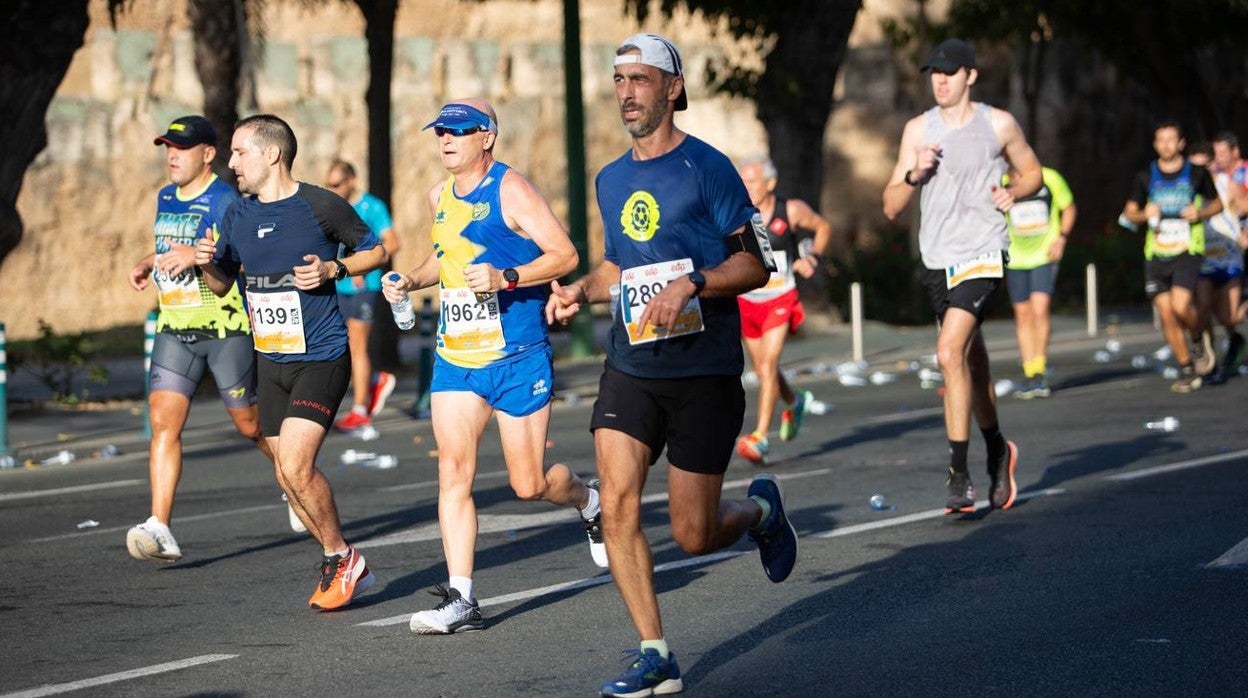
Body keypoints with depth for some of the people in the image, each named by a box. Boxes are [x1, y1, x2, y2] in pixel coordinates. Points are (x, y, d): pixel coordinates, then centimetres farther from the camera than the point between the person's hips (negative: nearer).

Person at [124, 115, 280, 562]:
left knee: (251, 425, 6)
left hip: (225, 328, -6)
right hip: (174, 328, 6)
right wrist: (149, 264, 12)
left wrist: (198, 255, -35)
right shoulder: (165, 198, 13)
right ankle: (160, 530, -16)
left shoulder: (224, 199, -10)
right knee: (163, 421, -11)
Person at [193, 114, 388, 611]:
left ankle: (341, 558, 2)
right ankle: (343, 569, 23)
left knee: (294, 467, -18)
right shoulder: (237, 216, 7)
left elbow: (375, 250, 2)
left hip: (321, 358, -6)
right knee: (290, 476, 8)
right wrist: (208, 263, -5)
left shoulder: (321, 206, -9)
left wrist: (332, 269, -14)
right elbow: (222, 284, 17)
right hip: (270, 360, 7)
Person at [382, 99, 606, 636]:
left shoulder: (511, 189, -10)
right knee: (453, 470, -9)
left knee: (529, 484, 0)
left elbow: (565, 255, -14)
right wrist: (410, 281, 11)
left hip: (518, 358, -6)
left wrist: (505, 278, -27)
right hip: (455, 356, 6)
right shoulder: (440, 196, 11)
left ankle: (589, 500, 34)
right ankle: (460, 599, -8)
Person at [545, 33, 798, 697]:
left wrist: (691, 284, -24)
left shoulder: (706, 167, -8)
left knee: (694, 536, -1)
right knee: (617, 506, -12)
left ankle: (761, 509, 34)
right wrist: (581, 290, 6)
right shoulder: (610, 179, 11)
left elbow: (756, 264, -9)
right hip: (630, 367, 5)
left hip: (704, 373, -5)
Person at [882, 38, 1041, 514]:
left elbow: (1032, 173, 15)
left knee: (950, 354, -21)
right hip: (936, 259, 4)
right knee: (971, 361, 16)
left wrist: (1013, 193, -7)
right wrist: (913, 175, -13)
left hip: (981, 256, -4)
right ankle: (997, 451, 38)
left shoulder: (998, 125, 0)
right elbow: (891, 207, 6)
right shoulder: (918, 131, 6)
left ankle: (959, 476, -17)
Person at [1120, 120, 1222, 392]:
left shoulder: (1197, 174, 2)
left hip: (1187, 250, -3)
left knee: (1181, 306, -21)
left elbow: (1217, 203, 13)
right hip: (1156, 254, 3)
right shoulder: (1145, 177, 7)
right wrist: (1145, 214, -9)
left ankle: (1199, 340, 10)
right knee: (1166, 314, 1)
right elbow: (1129, 212, 14)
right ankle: (1186, 369, 15)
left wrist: (1201, 212, -8)